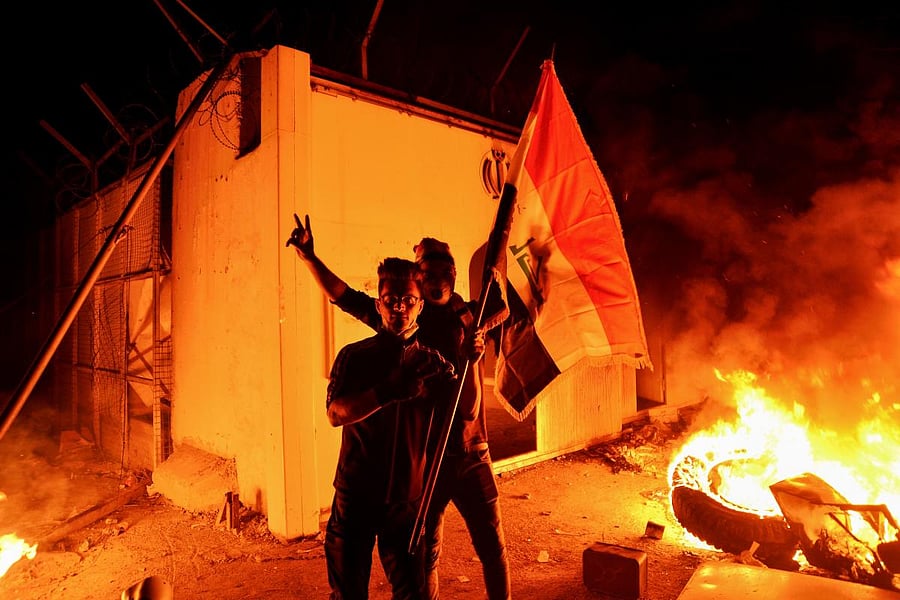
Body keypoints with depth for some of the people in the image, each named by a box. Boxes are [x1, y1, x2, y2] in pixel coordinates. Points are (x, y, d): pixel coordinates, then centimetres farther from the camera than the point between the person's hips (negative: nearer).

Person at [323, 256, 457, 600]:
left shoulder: (432, 362, 1)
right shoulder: (354, 356, -3)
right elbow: (335, 413, -17)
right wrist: (388, 392, -32)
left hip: (405, 500, 1)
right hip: (355, 497, -1)